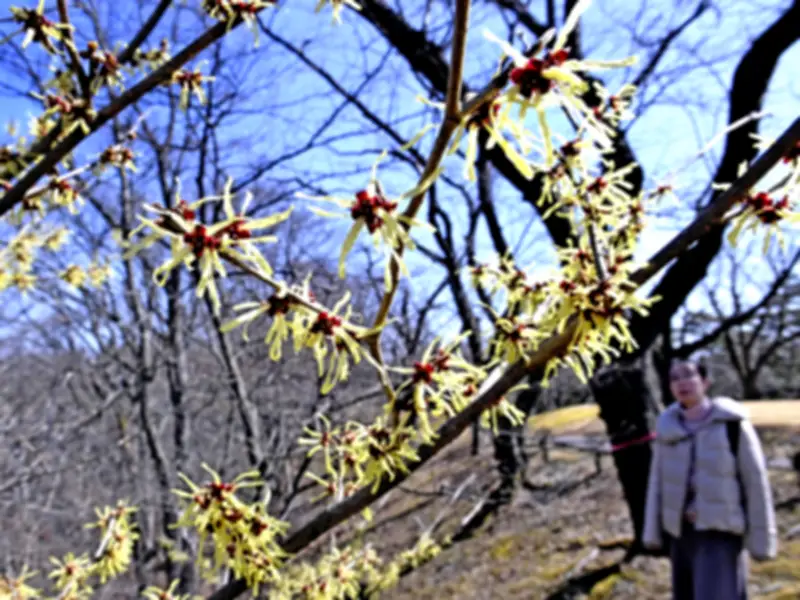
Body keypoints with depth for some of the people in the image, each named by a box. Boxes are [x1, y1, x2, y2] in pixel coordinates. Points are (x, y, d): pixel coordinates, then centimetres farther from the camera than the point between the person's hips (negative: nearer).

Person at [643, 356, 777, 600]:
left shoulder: (732, 424, -9)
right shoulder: (667, 427, 4)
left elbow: (756, 481, -6)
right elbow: (657, 482, 10)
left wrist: (761, 538, -6)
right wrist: (652, 532, 9)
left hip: (720, 533, -5)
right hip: (680, 532, 5)